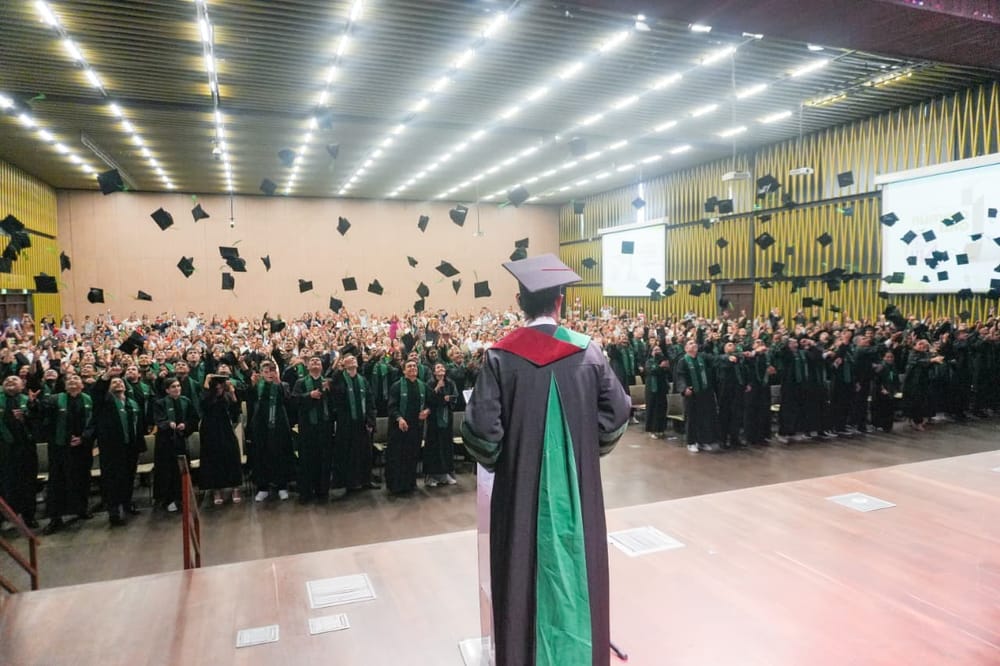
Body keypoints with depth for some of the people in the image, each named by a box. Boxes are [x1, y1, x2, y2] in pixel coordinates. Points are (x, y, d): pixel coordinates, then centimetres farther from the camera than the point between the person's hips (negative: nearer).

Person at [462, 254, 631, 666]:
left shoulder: (500, 357, -11)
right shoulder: (588, 351, -6)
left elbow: (481, 427, -15)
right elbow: (617, 413, -4)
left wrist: (498, 462, 4)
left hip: (521, 486, -1)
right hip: (576, 485, 2)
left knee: (523, 570, 13)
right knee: (576, 567, 17)